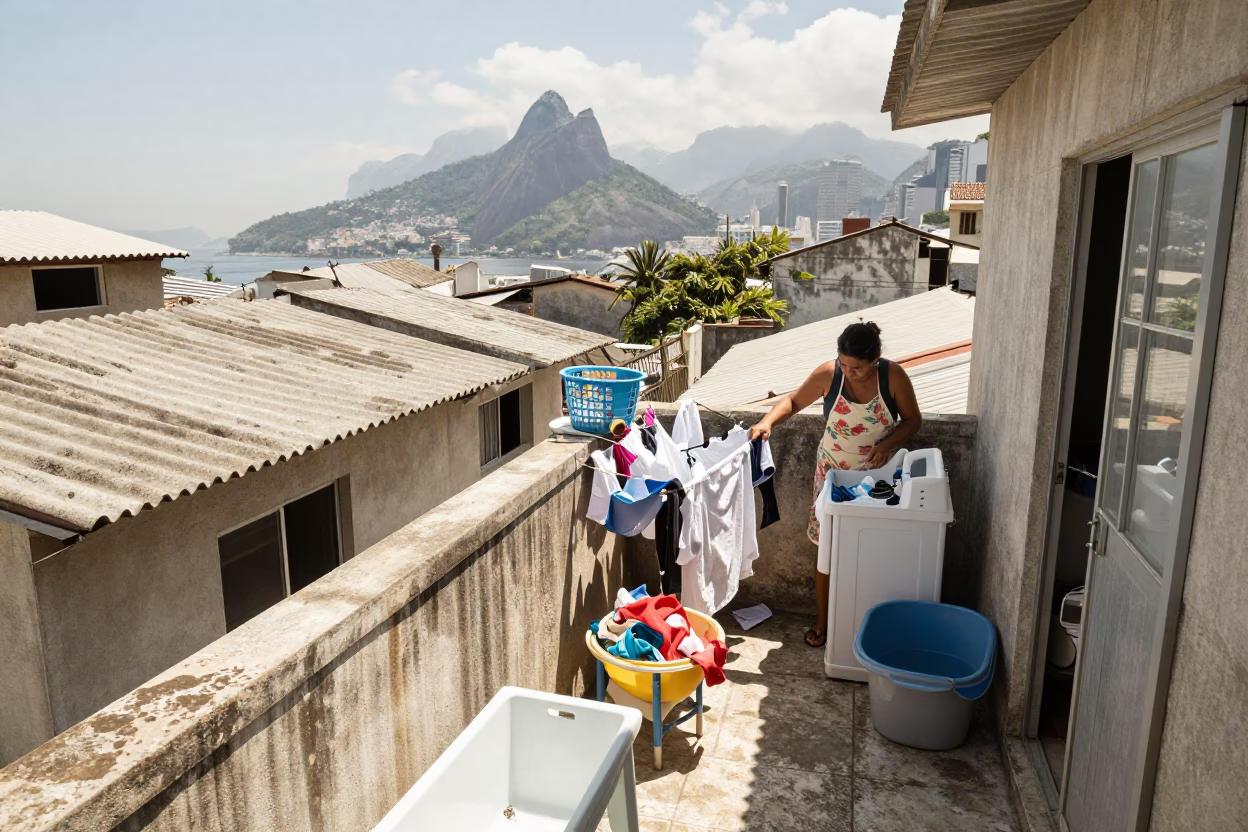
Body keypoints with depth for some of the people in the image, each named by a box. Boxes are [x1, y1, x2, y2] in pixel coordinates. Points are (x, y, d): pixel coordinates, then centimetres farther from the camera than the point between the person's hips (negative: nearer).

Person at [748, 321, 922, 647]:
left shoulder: (894, 376, -17)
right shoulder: (828, 374, -16)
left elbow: (913, 419, -5)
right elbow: (793, 401, -3)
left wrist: (888, 444, -23)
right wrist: (768, 421, -22)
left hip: (878, 475, 0)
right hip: (833, 473, 1)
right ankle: (823, 620, 22)